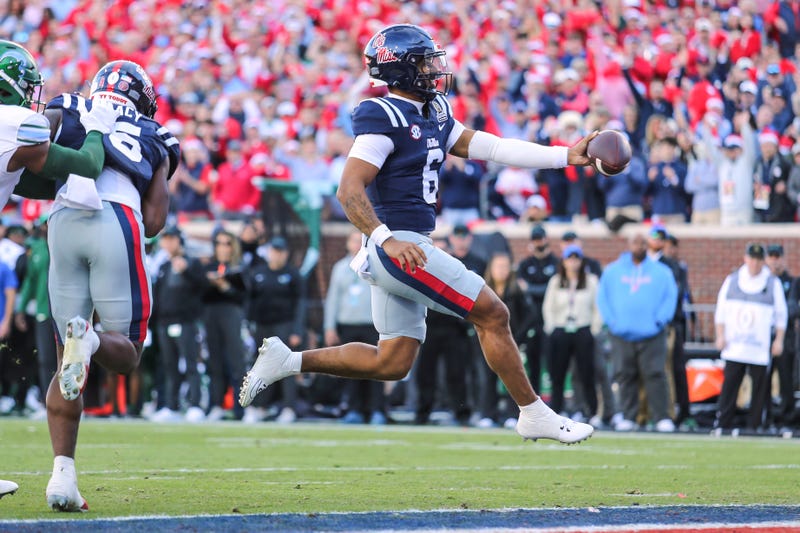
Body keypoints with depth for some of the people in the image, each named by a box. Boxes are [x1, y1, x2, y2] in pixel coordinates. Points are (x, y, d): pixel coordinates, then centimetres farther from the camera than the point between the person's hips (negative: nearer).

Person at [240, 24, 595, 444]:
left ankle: (287, 361, 13)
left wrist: (566, 156, 8)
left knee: (392, 363, 11)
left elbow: (489, 148, 13)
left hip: (400, 250, 10)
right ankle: (533, 415, 6)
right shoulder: (384, 118, -14)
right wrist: (387, 240, -31)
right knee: (492, 315, -4)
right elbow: (349, 190, -20)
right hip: (402, 245, -10)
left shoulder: (433, 113, 15)